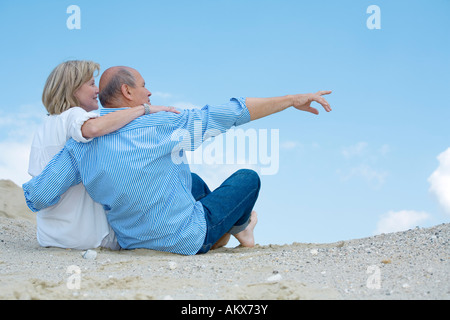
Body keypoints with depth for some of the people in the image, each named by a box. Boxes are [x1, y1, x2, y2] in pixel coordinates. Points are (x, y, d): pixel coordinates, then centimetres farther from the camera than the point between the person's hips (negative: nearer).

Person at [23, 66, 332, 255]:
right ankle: (240, 227, 45)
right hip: (187, 240, -6)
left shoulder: (79, 145, -9)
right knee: (248, 177, 16)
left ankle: (226, 231, 50)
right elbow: (230, 113, -19)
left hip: (132, 241, 6)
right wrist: (292, 99, -12)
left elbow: (36, 197, -10)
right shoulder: (160, 126, -22)